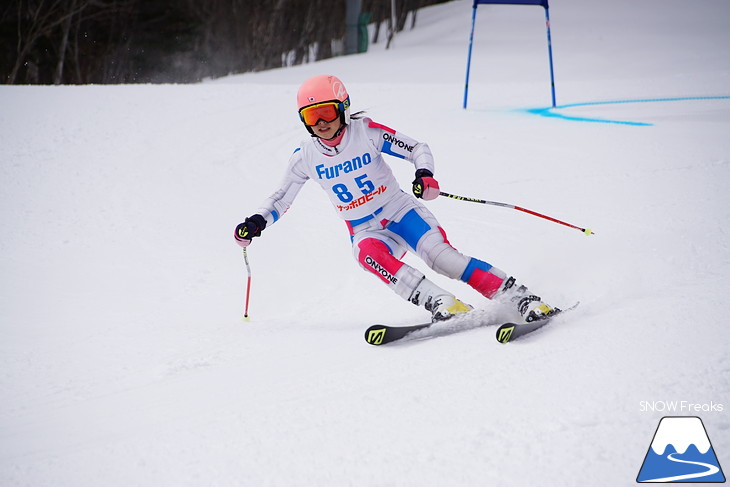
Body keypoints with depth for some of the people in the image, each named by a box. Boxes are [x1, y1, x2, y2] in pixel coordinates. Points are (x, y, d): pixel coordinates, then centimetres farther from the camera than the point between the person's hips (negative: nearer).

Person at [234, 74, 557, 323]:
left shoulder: (366, 132, -11)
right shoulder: (306, 157, -2)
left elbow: (418, 149, -7)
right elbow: (281, 199, 10)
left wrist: (425, 174, -28)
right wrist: (256, 222, -7)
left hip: (402, 212, -2)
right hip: (365, 231, 2)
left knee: (440, 255, -28)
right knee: (369, 253, -34)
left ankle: (523, 299, -29)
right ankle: (443, 305, -44)